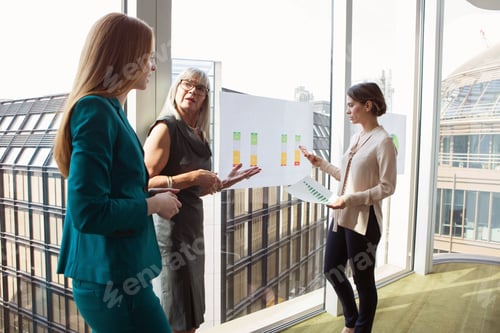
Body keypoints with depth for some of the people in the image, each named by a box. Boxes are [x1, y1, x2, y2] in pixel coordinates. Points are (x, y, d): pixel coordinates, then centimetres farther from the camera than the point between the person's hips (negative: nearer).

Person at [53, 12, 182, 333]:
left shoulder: (109, 110, 9)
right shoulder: (96, 111, -18)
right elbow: (89, 212, -24)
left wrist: (151, 196, 4)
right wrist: (154, 204, -13)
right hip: (112, 279, -9)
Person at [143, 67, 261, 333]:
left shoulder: (197, 134, 13)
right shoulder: (166, 128, -12)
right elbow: (144, 183, -22)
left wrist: (226, 182, 10)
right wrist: (193, 176, -22)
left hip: (192, 229, 9)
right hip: (169, 230, -8)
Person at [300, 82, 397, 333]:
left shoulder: (383, 141, -13)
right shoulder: (357, 137, 10)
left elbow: (387, 188, -16)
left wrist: (351, 199, -24)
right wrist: (320, 163, 12)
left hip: (364, 221, -8)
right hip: (341, 217, 9)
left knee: (363, 279, 9)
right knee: (332, 270, 18)